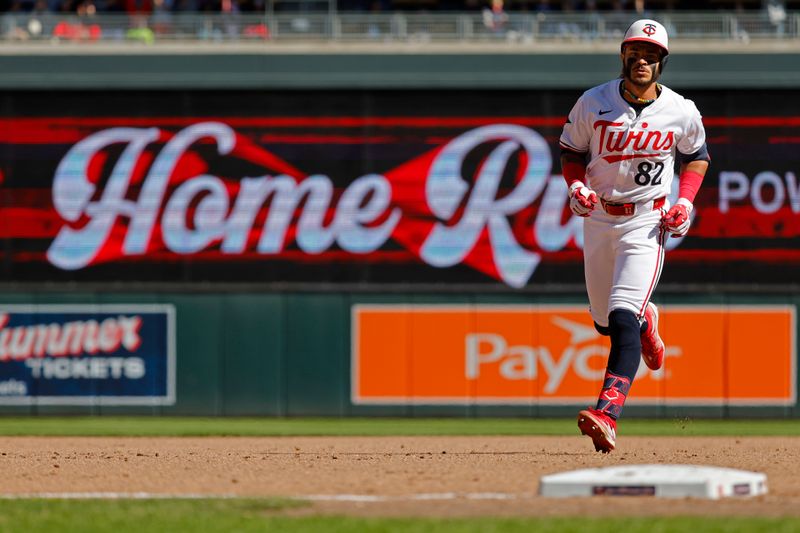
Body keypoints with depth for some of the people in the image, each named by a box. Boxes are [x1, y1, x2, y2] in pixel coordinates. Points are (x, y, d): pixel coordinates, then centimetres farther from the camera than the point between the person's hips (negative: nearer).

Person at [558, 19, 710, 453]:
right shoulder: (593, 104, -6)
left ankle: (607, 416, -32)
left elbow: (696, 156, 11)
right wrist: (576, 186, -13)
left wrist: (685, 201, -5)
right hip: (599, 218, 3)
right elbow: (571, 152, 7)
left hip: (647, 222, -3)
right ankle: (647, 321, 54)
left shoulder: (681, 112, -6)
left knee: (623, 317, -20)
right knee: (604, 320, 16)